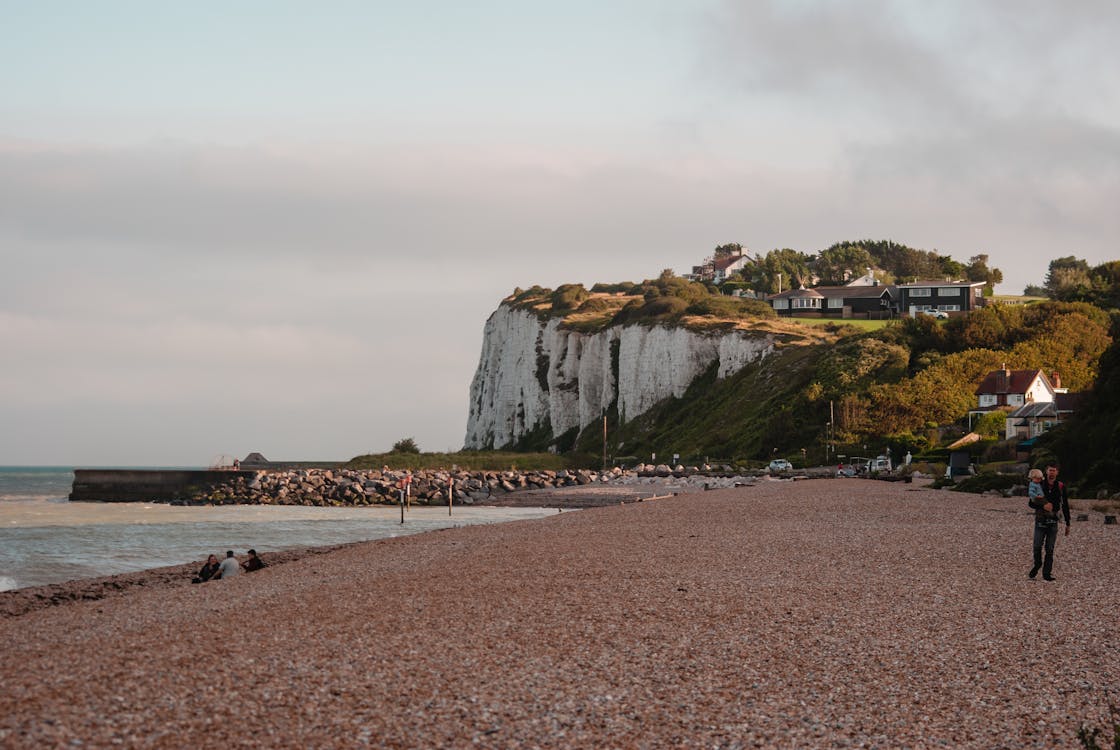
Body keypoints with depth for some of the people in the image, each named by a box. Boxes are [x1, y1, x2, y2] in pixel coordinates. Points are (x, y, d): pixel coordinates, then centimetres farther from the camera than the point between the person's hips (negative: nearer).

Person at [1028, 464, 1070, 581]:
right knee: (1037, 547, -2)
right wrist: (1043, 506, -19)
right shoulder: (1039, 486, 0)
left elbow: (1065, 506, 9)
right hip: (1040, 520, 0)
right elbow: (1030, 503, 0)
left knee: (1050, 549, 0)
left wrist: (1067, 524, 9)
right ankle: (1037, 565, 25)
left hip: (1053, 521, 0)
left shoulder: (1061, 487, 3)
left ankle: (1047, 573, 4)